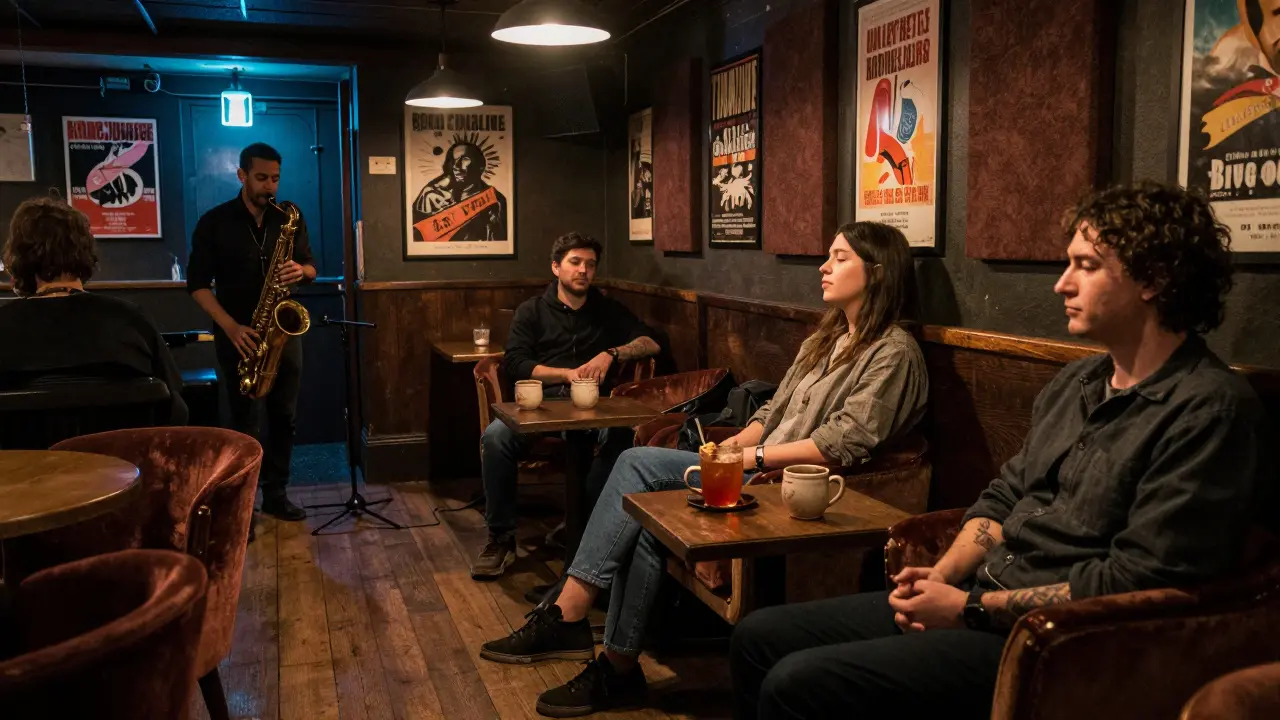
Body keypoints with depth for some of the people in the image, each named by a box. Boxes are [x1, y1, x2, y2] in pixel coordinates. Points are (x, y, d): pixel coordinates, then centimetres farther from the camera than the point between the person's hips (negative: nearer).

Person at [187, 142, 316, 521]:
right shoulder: (214, 222, -5)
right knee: (244, 421, 1)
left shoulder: (290, 219, 4)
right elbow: (197, 283, -7)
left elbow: (310, 267, 9)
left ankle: (276, 494, 18)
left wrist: (301, 271, -17)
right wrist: (231, 327, -19)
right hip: (239, 334, -3)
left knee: (284, 416, 6)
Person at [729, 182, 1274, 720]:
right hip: (978, 596, 8)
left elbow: (1137, 581, -20)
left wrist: (972, 609, -16)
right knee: (759, 637, 3)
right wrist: (944, 575, -2)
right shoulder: (1076, 382, 13)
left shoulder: (1211, 410, -14)